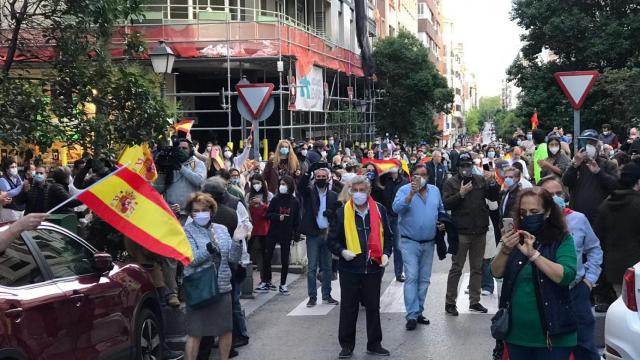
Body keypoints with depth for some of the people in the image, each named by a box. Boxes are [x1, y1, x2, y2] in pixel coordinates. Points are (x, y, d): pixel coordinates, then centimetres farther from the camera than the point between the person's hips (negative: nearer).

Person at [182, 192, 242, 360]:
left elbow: (233, 258, 5)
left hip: (223, 288, 5)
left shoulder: (222, 229, 9)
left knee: (226, 329, 13)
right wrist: (209, 249, -33)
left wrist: (237, 241, -13)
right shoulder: (187, 231, -4)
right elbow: (191, 259, -17)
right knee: (195, 332, -1)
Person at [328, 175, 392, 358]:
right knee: (348, 308, 6)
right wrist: (342, 251, -15)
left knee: (373, 307, 12)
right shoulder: (342, 212, -3)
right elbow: (333, 240, 3)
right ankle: (347, 345, 18)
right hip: (350, 268, -1)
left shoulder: (379, 210, 2)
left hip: (374, 267, 2)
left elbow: (387, 236, 12)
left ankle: (374, 344, 24)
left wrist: (386, 253, -2)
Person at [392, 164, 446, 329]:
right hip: (410, 242, -5)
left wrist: (442, 222, 2)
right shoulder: (404, 190, -6)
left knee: (424, 279, 11)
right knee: (412, 277, -12)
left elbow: (441, 209, 21)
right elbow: (396, 208, -23)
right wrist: (411, 194, -32)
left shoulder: (434, 190, 9)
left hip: (429, 243, 5)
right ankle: (412, 315, -10)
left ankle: (418, 312, 22)